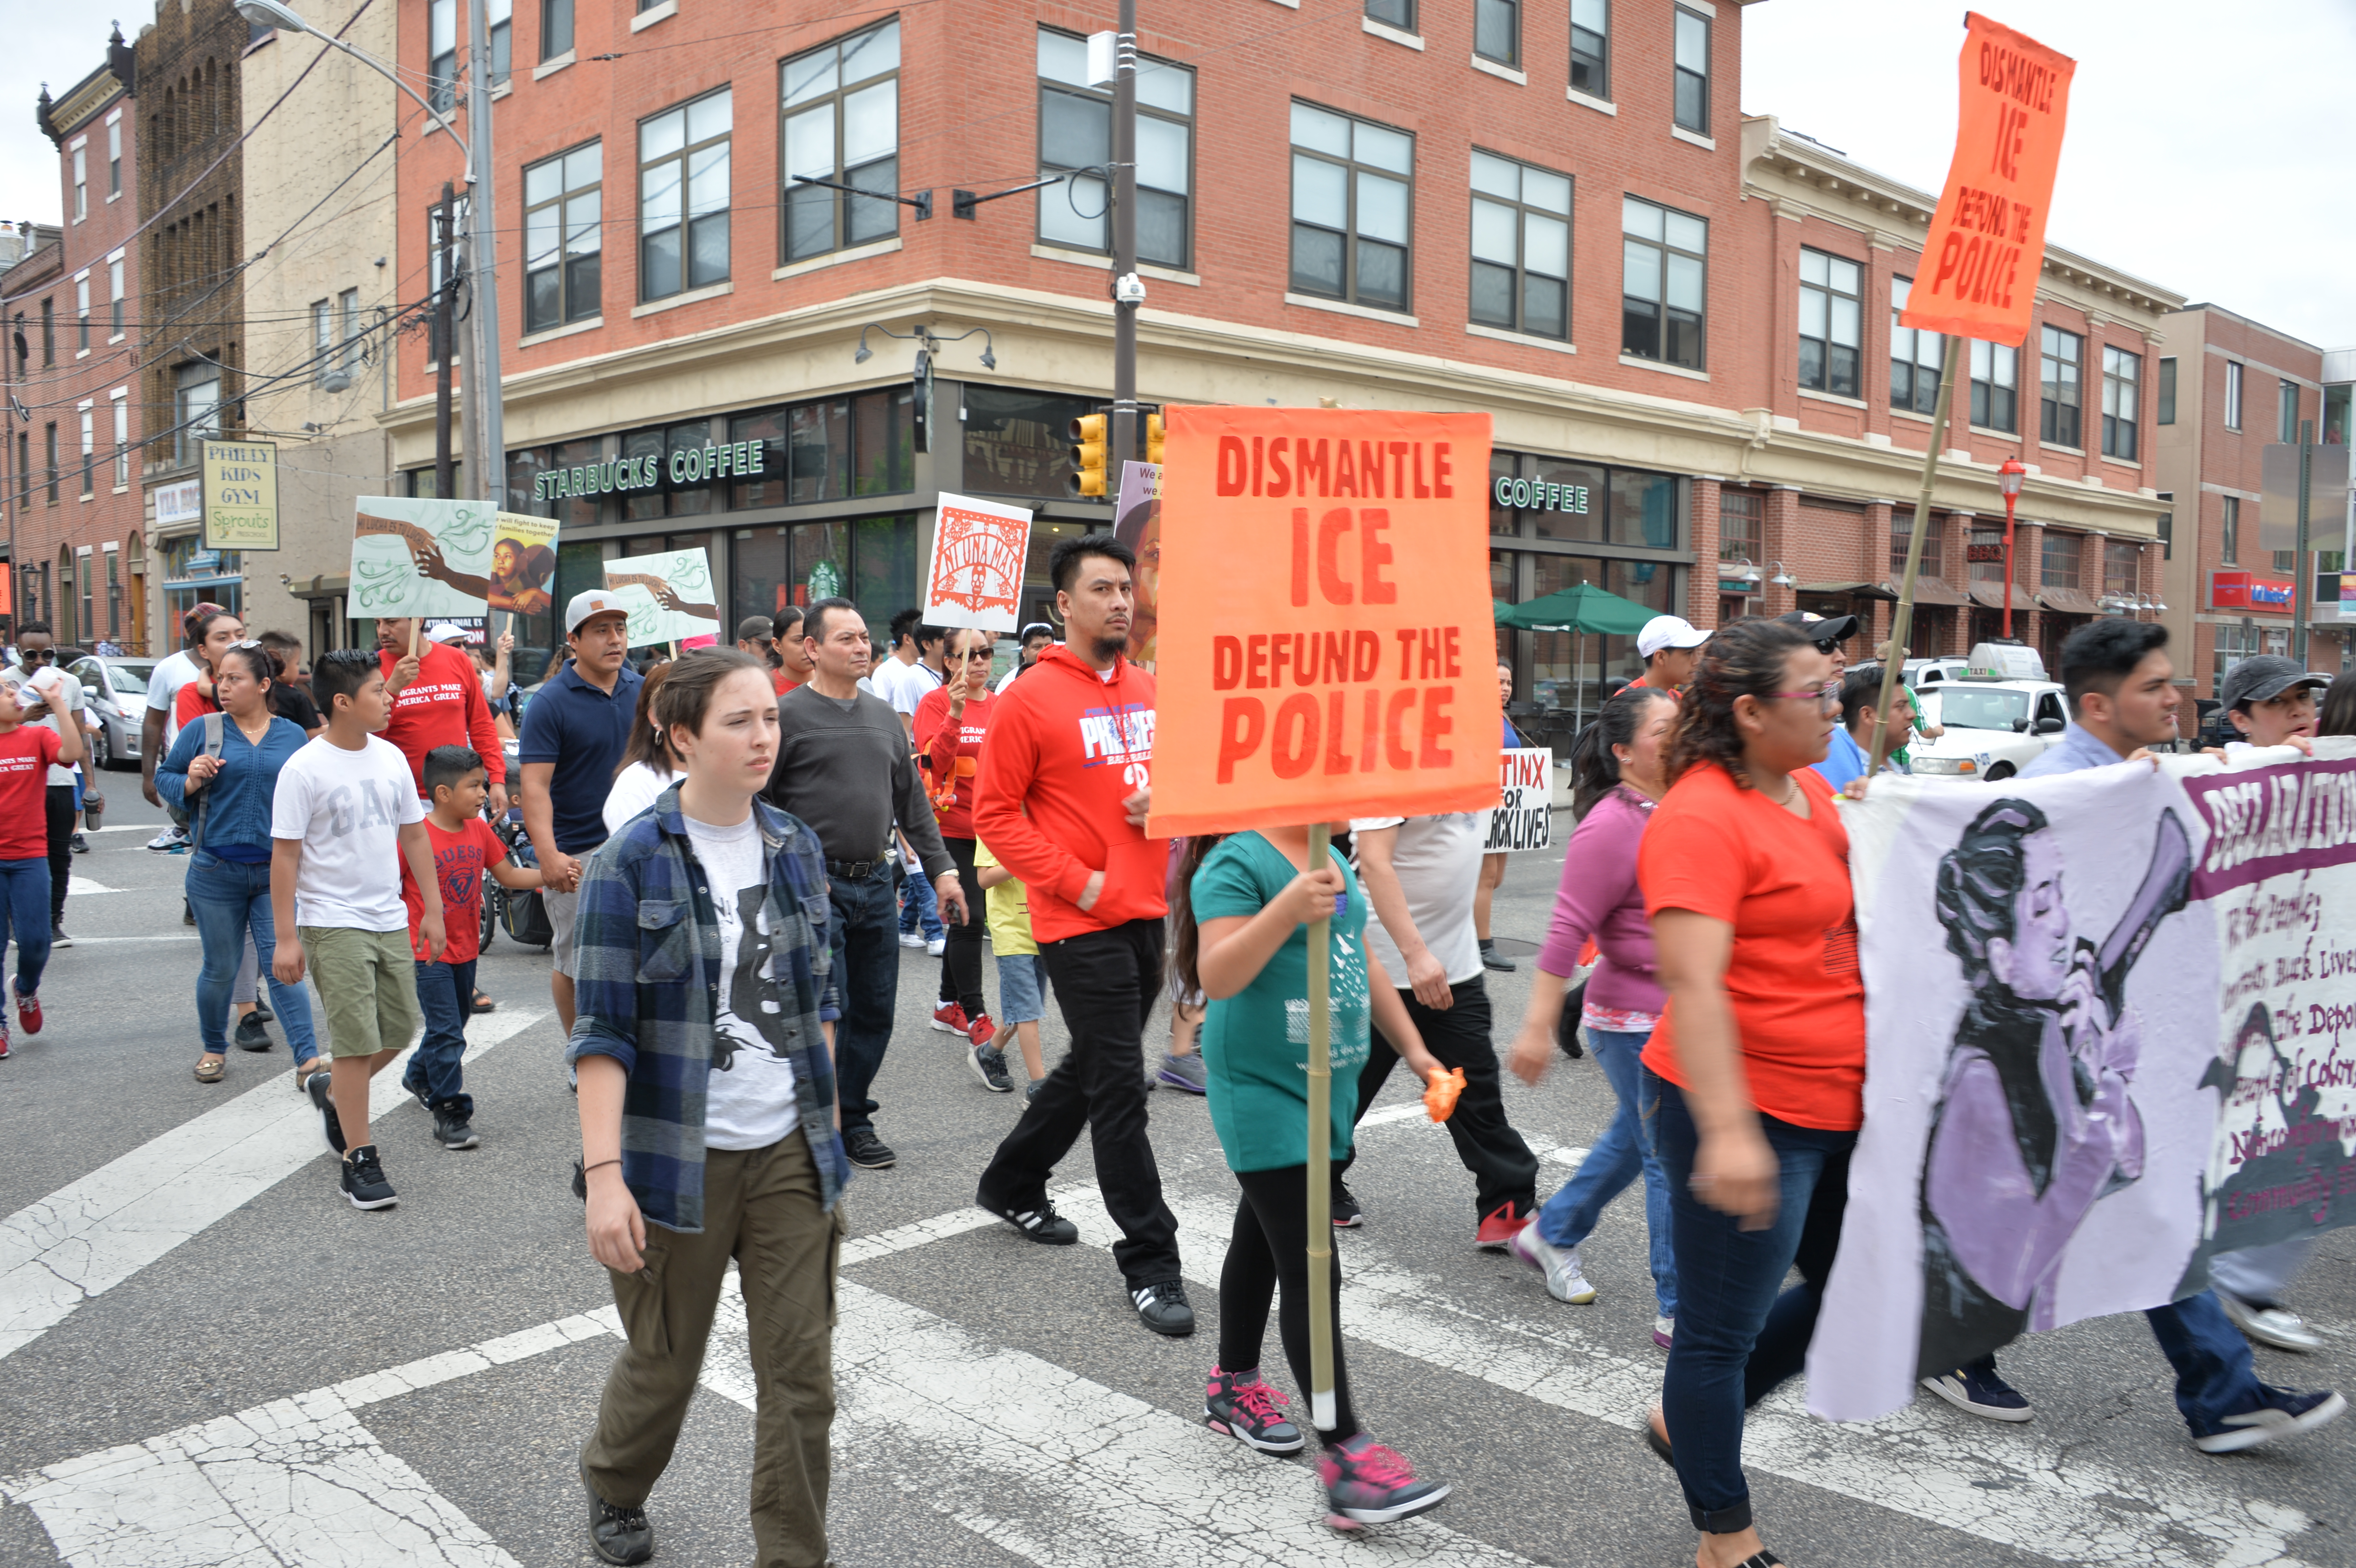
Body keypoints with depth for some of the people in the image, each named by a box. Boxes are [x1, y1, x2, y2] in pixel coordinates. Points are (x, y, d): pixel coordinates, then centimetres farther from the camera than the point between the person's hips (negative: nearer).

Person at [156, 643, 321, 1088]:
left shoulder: (293, 735, 4)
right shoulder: (202, 731, 0)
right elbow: (164, 776, 7)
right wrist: (191, 780, -14)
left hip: (277, 871, 0)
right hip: (216, 871, 0)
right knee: (221, 968, 10)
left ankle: (307, 1059, -6)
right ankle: (213, 1049, 31)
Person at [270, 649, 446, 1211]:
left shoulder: (391, 758, 6)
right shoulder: (304, 769, -11)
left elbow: (413, 834, 13)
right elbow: (285, 855, -10)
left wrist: (433, 908, 12)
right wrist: (286, 937, -12)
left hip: (390, 919, 6)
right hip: (333, 923, -6)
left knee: (400, 1028, 12)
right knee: (357, 1040, -6)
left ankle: (331, 1091, 39)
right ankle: (358, 1159, 4)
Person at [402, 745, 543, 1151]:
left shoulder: (479, 831, 3)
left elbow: (508, 875, 8)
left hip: (465, 947, 7)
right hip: (427, 951, -7)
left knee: (455, 1022, 22)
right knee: (446, 1032, -8)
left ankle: (420, 1076, 47)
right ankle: (450, 1113, -1)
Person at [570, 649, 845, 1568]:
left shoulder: (797, 849, 3)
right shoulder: (631, 863, -11)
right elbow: (601, 1032, -13)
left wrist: (828, 1130, 13)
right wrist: (604, 1175, -19)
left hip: (789, 1153, 4)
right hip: (678, 1159, -3)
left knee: (802, 1373, 5)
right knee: (665, 1362, 16)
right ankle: (613, 1488, 47)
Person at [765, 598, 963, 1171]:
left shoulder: (883, 715, 14)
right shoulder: (787, 714, -4)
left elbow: (913, 800, 17)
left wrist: (941, 868, 11)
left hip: (875, 883, 6)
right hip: (814, 887, -6)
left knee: (875, 1011, 9)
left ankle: (854, 1120, 22)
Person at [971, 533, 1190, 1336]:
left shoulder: (1147, 690, 9)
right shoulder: (1031, 698, -9)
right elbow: (995, 811, -9)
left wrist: (1165, 797, -3)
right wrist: (1074, 881, -15)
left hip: (1145, 913, 7)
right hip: (1081, 923, -7)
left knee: (1091, 1069, 20)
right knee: (1120, 1088, -4)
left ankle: (1012, 1183, 41)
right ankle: (1150, 1263, 6)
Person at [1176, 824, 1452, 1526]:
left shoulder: (1331, 860, 11)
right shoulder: (1237, 862, -16)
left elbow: (1364, 960, 19)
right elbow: (1216, 977, -26)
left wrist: (1413, 1049, 19)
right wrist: (1287, 910, -38)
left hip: (1326, 1087, 9)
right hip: (1261, 1092, -9)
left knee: (1265, 1238, 21)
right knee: (1310, 1269, -9)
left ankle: (1233, 1387, 37)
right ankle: (1344, 1454, -5)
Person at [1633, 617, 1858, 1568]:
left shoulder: (1813, 791, 10)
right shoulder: (1701, 819, -20)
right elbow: (1692, 983, -29)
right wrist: (1728, 1132, -35)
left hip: (1839, 1104, 10)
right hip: (1747, 1112, -10)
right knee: (1722, 1329, 7)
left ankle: (1685, 1424, 38)